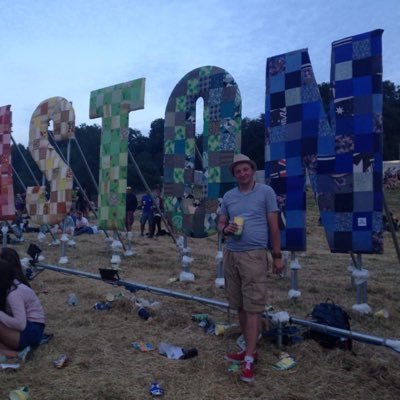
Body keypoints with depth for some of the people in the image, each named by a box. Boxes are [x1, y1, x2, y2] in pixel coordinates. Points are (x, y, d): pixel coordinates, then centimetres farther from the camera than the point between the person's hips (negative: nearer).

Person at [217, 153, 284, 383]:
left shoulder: (266, 192, -1)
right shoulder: (228, 196, 12)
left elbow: (274, 225, 0)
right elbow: (221, 223, 16)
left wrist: (278, 256, -1)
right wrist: (225, 229, -9)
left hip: (254, 256, -5)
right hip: (231, 255, 5)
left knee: (253, 307, -5)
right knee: (240, 306, 11)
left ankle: (249, 359, 1)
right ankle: (250, 349, 25)